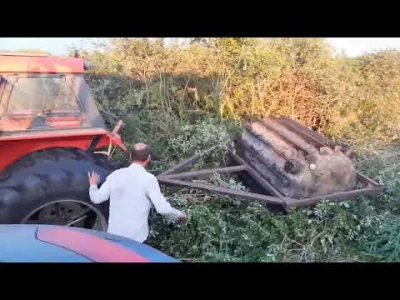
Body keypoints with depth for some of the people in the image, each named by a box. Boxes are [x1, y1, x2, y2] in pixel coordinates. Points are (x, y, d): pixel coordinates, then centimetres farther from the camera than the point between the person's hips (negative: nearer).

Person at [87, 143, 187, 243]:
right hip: (137, 237, -4)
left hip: (114, 234, 4)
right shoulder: (149, 179, -15)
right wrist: (179, 214, 0)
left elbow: (96, 198, 4)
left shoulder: (115, 175, -2)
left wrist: (93, 185, 25)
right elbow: (162, 208, -18)